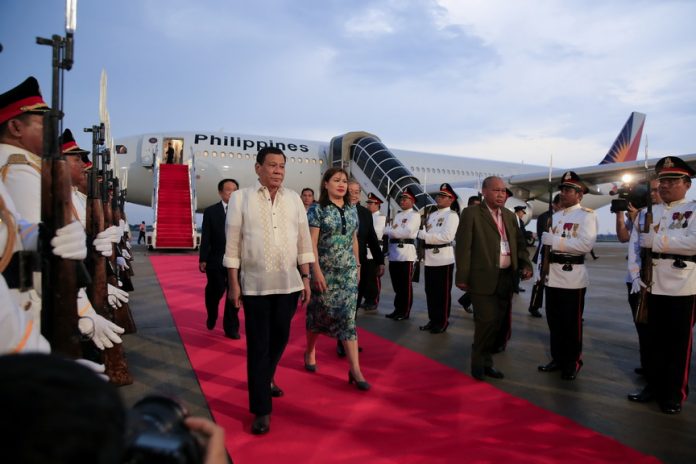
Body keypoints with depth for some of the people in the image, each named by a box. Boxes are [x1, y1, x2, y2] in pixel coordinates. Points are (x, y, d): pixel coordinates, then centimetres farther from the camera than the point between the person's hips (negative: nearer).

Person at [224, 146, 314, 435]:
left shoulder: (294, 199, 7)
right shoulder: (240, 198, -2)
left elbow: (304, 242, 8)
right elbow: (232, 244, -3)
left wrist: (306, 278, 5)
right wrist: (233, 284, -5)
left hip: (289, 283, 4)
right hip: (255, 284, -3)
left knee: (280, 338, 18)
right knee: (258, 346, 3)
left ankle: (265, 379, 46)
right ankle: (261, 409, 15)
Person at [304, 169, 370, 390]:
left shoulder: (352, 209, 8)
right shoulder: (317, 209, -6)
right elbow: (312, 243, -11)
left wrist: (357, 266, 13)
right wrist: (317, 272, -17)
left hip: (348, 271, 3)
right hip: (325, 271, -3)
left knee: (348, 317, -1)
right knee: (319, 313, 11)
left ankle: (355, 369, -1)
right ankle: (310, 351, 37)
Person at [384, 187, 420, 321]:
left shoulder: (414, 215, -3)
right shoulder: (396, 215, 20)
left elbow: (406, 232, -16)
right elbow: (389, 230, 11)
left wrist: (389, 230, -7)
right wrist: (394, 230, -10)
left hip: (406, 253, -7)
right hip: (394, 253, 7)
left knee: (405, 285, -1)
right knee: (396, 284, 12)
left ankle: (405, 312, 7)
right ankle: (398, 309, 21)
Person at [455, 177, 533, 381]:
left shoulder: (510, 215, 15)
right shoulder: (471, 213, -5)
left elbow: (520, 243, 18)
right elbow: (463, 247, -9)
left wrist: (526, 264, 1)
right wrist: (462, 276, -12)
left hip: (505, 277, 6)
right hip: (483, 278, -6)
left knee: (496, 321, 11)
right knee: (487, 320, -6)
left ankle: (485, 361, 26)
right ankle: (479, 362, 15)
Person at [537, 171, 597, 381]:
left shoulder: (587, 215, -6)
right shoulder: (554, 216, 15)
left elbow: (586, 244, -20)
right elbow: (545, 243, 17)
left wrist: (555, 241, -17)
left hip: (573, 277, -6)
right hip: (552, 276, 6)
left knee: (572, 323, 4)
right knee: (554, 321, 13)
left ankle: (573, 362, 18)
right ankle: (558, 359, 25)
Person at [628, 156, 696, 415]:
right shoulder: (652, 212, 14)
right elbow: (644, 242, 7)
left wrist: (658, 240, -10)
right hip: (653, 285, 5)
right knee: (655, 339, 12)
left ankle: (675, 394, 15)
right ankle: (653, 386, 23)